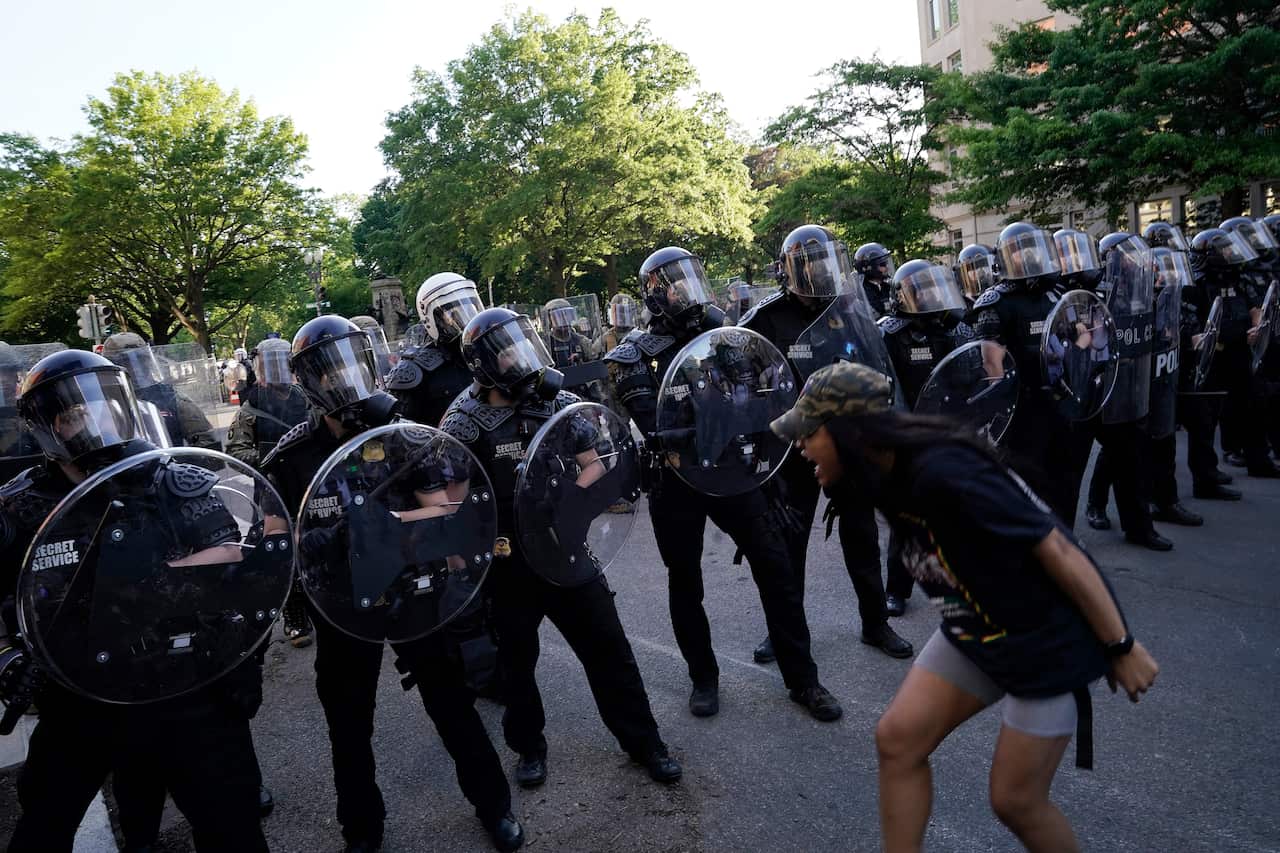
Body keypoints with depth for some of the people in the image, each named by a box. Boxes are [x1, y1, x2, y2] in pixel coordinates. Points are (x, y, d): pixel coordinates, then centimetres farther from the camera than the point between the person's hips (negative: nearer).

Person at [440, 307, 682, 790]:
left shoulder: (560, 405, -2)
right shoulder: (465, 425, -10)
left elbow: (594, 470, 1)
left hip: (566, 551, 2)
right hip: (507, 564, -2)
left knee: (609, 649, 9)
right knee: (518, 660, 16)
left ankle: (643, 742, 27)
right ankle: (529, 746, 39)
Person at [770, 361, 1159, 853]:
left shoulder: (943, 473, -32)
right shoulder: (888, 475, -5)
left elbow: (1057, 549, -25)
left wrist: (1121, 647, -17)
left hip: (1049, 638, -7)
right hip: (976, 628, 8)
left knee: (1015, 800, 4)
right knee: (898, 739, 2)